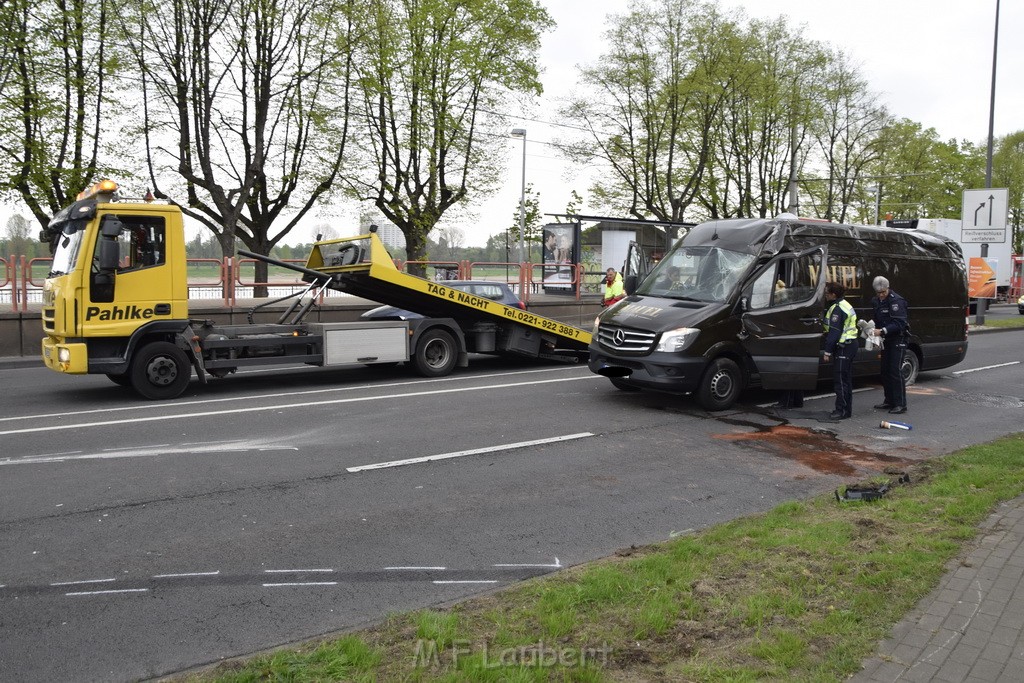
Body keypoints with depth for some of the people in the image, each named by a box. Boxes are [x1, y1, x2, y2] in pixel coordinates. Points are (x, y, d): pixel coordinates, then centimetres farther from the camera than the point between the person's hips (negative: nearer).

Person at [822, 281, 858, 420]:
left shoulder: (837, 309, -17)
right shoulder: (845, 305, 17)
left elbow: (834, 332, -20)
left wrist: (827, 351, -18)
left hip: (843, 347, -11)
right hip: (850, 344, 11)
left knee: (840, 380, -8)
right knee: (846, 379, 14)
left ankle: (842, 410, -7)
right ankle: (847, 410, 19)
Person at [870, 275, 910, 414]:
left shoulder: (896, 301, -16)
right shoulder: (876, 301, 10)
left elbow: (899, 323, -23)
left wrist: (882, 331, -30)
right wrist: (874, 329, 2)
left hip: (898, 340, -8)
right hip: (886, 340, 8)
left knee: (896, 371, -11)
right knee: (885, 371, 11)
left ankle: (901, 404, -9)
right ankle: (889, 401, 20)